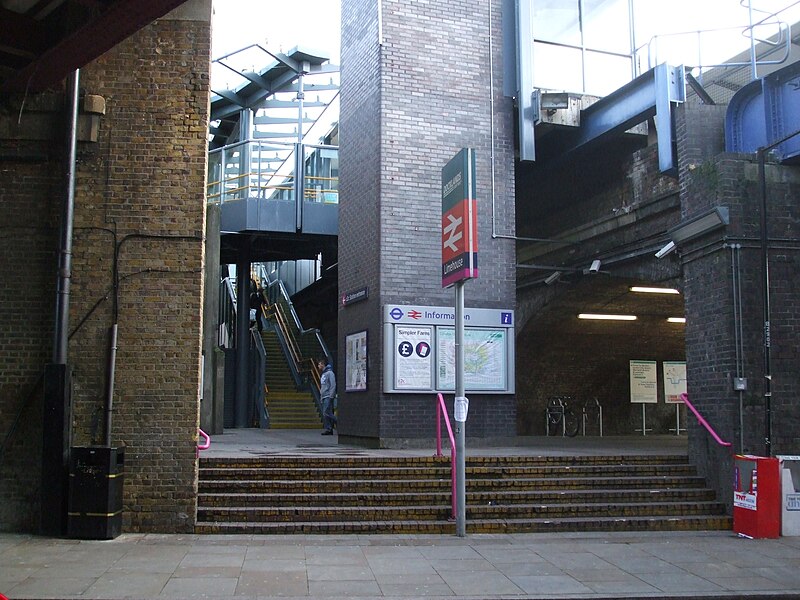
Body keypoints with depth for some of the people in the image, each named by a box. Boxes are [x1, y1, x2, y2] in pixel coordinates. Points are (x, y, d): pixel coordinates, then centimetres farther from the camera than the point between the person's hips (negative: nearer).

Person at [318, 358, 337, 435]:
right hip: (324, 397, 9)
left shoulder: (329, 373, -8)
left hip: (328, 396, -9)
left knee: (327, 413, -16)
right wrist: (321, 398, 20)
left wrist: (331, 396, -20)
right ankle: (328, 429, 6)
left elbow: (333, 385, -15)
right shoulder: (323, 374, 20)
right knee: (325, 414, 5)